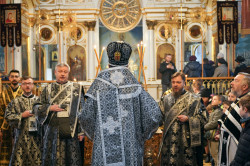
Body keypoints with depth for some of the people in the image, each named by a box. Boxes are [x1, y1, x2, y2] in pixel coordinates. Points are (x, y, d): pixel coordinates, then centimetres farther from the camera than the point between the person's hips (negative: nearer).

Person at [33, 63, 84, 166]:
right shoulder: (48, 89, 12)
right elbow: (36, 107, 12)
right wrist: (49, 108, -7)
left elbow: (81, 110, 4)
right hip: (52, 129, 1)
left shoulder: (76, 88, 7)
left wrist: (81, 130, -3)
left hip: (71, 129, -1)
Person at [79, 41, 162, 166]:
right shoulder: (134, 85, -2)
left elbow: (86, 117, -2)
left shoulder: (99, 83, -2)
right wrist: (142, 135, 10)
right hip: (129, 145, 1)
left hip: (104, 147, 0)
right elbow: (155, 115, -6)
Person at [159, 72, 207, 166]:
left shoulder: (193, 99, -2)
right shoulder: (166, 99, 12)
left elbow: (203, 118, -5)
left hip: (185, 140, -4)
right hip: (168, 140, 4)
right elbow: (161, 117, 25)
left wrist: (187, 119, -15)